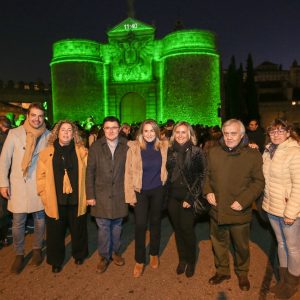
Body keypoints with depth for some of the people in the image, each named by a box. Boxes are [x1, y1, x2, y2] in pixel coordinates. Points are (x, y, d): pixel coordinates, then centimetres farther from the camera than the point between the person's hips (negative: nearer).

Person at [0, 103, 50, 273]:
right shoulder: (14, 133, -2)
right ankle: (19, 254, 28)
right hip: (18, 185, 0)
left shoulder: (48, 136, -2)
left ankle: (38, 250, 34)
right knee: (18, 223, 7)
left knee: (40, 219, 12)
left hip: (40, 185, 1)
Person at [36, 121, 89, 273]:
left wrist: (87, 195, -3)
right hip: (55, 201, 0)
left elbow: (87, 174, 0)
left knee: (78, 230, 17)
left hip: (77, 201, 0)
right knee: (56, 233, 14)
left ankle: (79, 255, 42)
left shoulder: (82, 152, -1)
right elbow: (41, 176, -1)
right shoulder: (47, 152, -1)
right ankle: (56, 261, 37)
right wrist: (45, 196, -4)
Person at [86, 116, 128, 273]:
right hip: (101, 193, 0)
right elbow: (90, 172, -2)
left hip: (120, 193, 1)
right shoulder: (96, 146, -4)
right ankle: (104, 256, 28)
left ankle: (115, 251, 37)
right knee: (103, 226, 8)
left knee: (117, 225, 16)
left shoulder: (126, 146, -4)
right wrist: (90, 195, -5)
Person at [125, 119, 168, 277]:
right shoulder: (134, 148, -10)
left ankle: (154, 254, 37)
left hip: (157, 191, 2)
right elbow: (129, 172, -8)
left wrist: (165, 186, 3)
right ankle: (139, 260, 21)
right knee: (140, 225, 0)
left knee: (155, 222, 16)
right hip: (140, 191, -2)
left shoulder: (163, 147, -4)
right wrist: (130, 194, -9)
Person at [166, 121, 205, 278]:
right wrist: (167, 192, 4)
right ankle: (182, 259, 31)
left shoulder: (196, 152, -7)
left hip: (188, 196, -4)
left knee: (187, 228, 0)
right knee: (177, 228, 12)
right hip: (173, 196, 4)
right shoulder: (170, 151, 4)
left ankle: (191, 261, 25)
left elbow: (201, 176, -8)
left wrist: (190, 197, -13)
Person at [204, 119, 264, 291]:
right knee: (219, 244, 20)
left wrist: (243, 201, -16)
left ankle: (242, 274, 45)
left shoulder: (253, 155, -9)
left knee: (242, 246, 18)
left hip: (240, 212, -2)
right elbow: (207, 175, 11)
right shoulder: (213, 153, 0)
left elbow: (258, 182, -7)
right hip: (217, 210, 3)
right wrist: (208, 191, -5)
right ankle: (222, 271, 44)